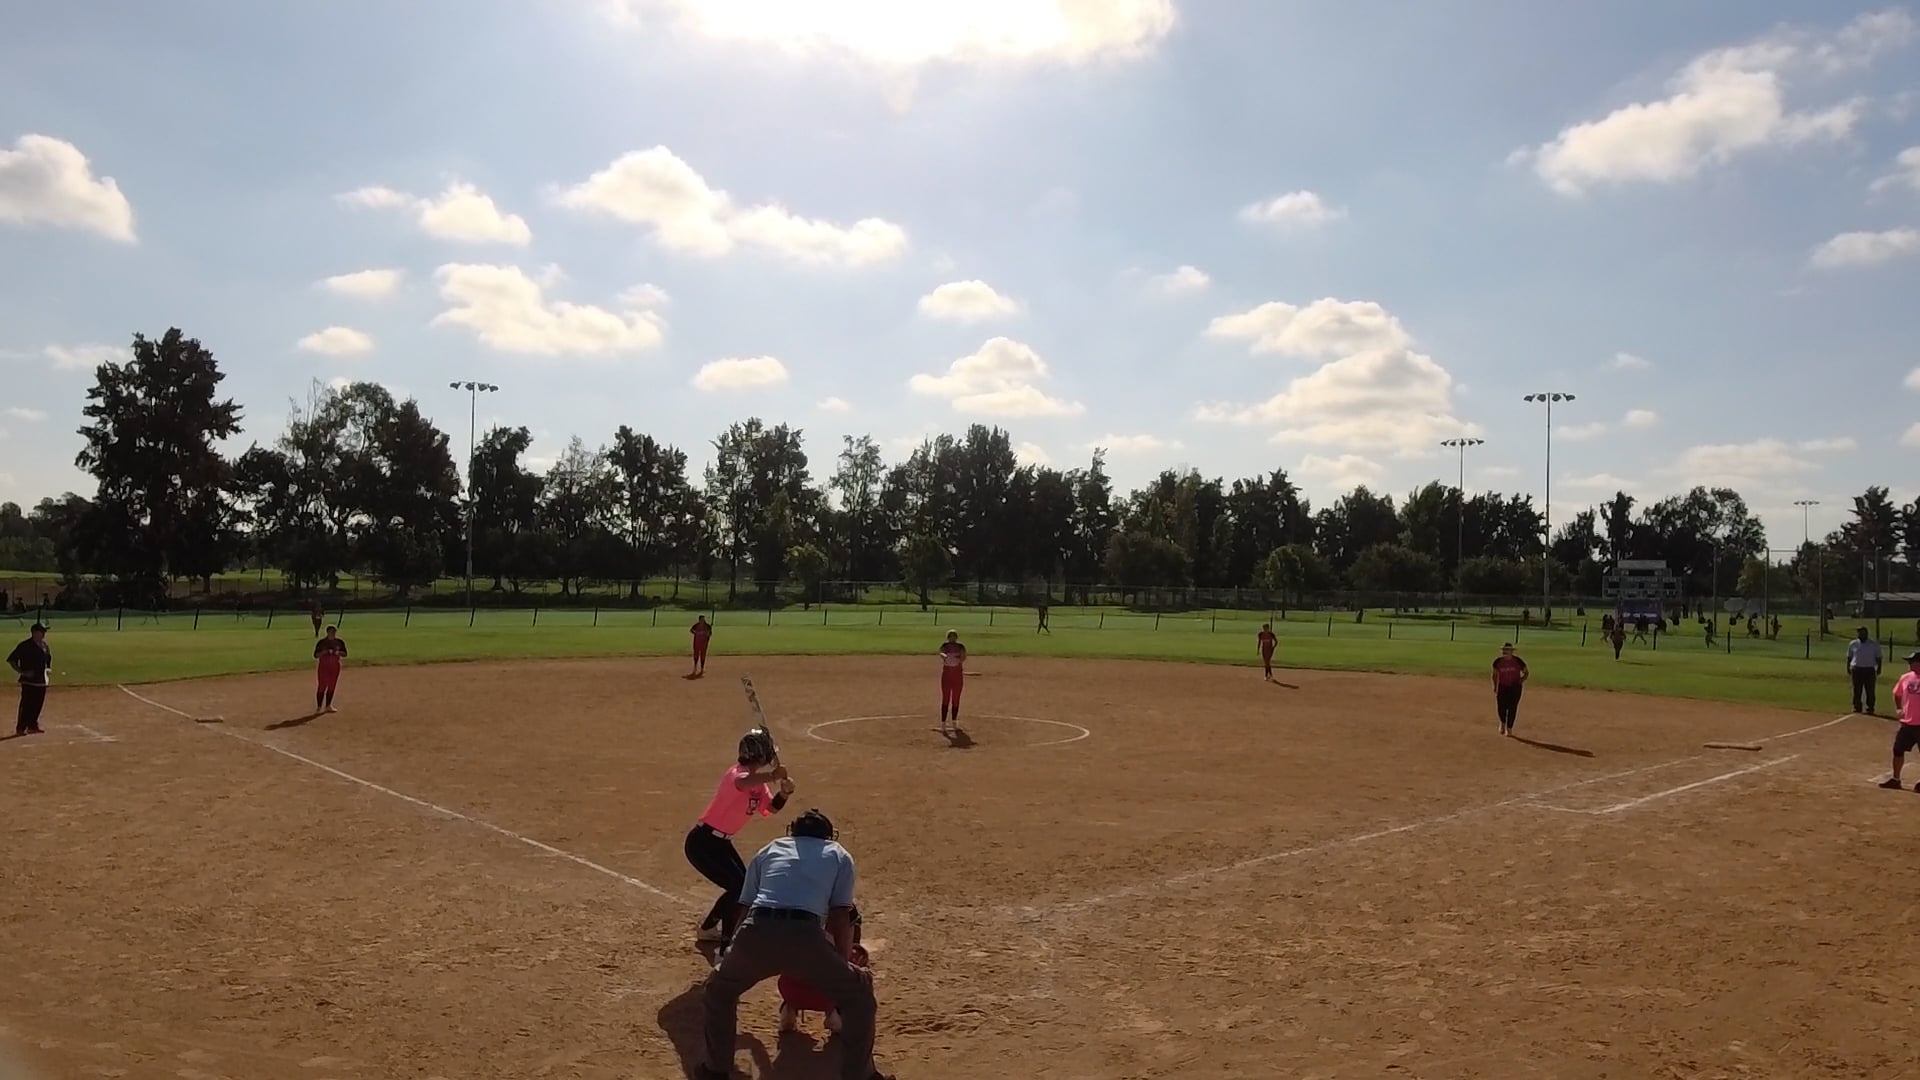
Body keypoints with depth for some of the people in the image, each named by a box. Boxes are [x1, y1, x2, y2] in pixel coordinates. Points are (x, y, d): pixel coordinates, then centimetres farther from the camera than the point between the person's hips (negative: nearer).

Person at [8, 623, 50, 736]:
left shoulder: (44, 646, 11)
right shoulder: (24, 646, -11)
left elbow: (49, 658, 28)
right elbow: (11, 660, -10)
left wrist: (49, 667, 10)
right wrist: (22, 672, -17)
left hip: (41, 681, 7)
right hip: (28, 681, -7)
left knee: (37, 705, 10)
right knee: (26, 705, -7)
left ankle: (32, 726, 21)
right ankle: (20, 728, 0)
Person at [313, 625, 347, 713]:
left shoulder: (340, 642, 5)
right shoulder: (321, 642, -4)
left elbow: (345, 654, 8)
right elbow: (315, 655, -4)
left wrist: (339, 652, -13)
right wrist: (323, 652, -22)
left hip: (335, 666, 4)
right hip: (323, 666, -4)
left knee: (332, 686, 6)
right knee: (322, 685, -7)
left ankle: (328, 706, 15)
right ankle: (319, 707, -3)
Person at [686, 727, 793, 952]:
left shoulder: (758, 780, 3)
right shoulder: (736, 773, -25)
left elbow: (770, 808, 4)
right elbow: (742, 783, -51)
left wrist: (784, 792, -14)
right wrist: (772, 776, -62)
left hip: (721, 842, 10)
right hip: (702, 842, -10)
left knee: (743, 885, 19)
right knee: (739, 887, -14)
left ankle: (708, 929, 38)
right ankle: (726, 943, -3)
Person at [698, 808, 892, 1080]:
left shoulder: (769, 850, 34)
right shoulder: (839, 855, 28)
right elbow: (840, 918, 17)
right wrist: (842, 966, 27)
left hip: (756, 933, 2)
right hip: (805, 937, -2)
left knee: (719, 990, 34)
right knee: (858, 994, 22)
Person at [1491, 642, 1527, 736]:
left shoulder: (1518, 661, -8)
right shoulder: (1498, 661, -2)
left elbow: (1525, 672, 4)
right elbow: (1495, 674, 9)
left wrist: (1522, 679, -15)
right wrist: (1495, 686, 0)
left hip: (1515, 687, -1)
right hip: (1502, 687, 1)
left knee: (1512, 707, -3)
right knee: (1501, 707, -5)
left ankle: (1509, 728, 12)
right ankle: (1503, 723, 26)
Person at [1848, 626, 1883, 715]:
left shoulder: (1874, 644, 2)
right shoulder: (1853, 644, 7)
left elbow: (1878, 657, 2)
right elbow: (1849, 657, 13)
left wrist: (1878, 669, -5)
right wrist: (1848, 669, 8)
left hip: (1870, 670, -2)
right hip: (1856, 669, 2)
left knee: (1870, 690, -1)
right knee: (1857, 690, 5)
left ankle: (1870, 708, 4)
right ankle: (1857, 707, 12)